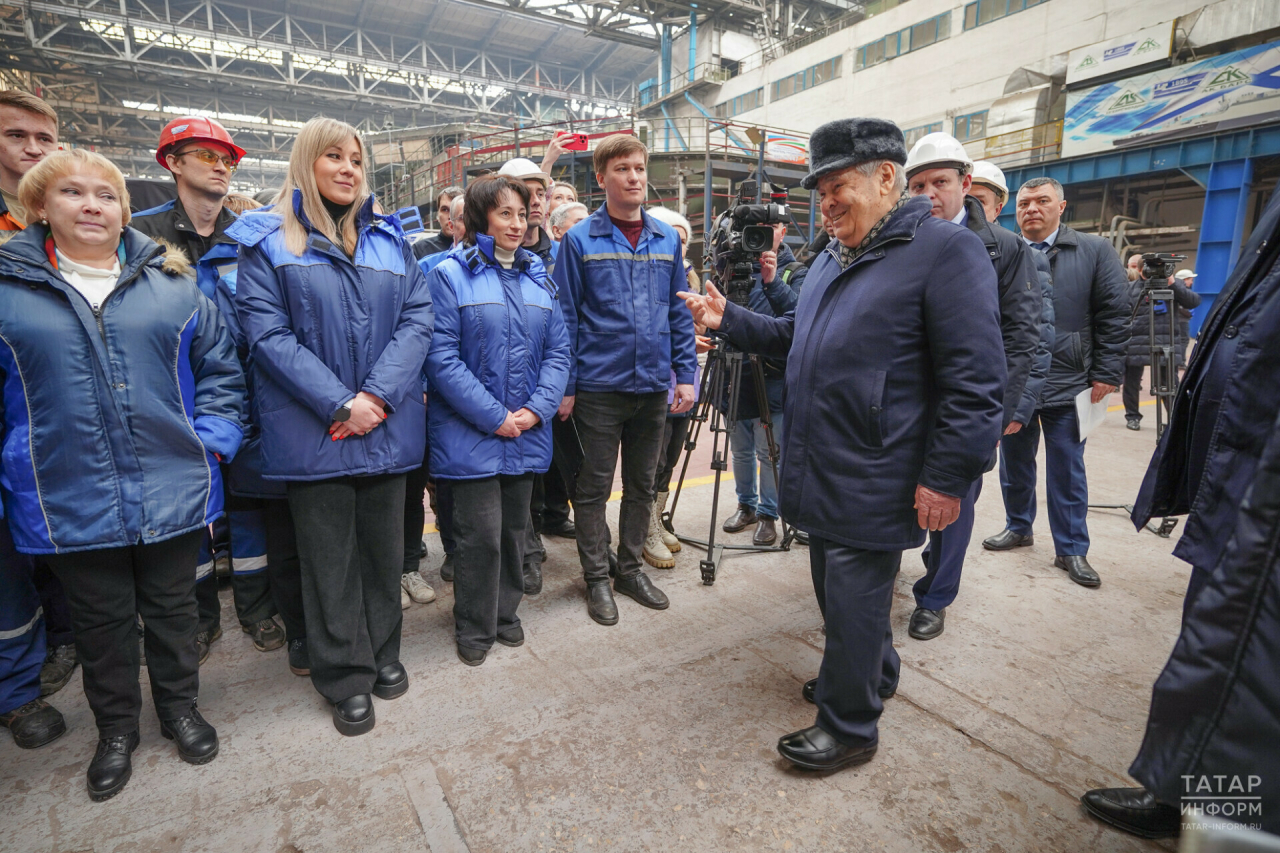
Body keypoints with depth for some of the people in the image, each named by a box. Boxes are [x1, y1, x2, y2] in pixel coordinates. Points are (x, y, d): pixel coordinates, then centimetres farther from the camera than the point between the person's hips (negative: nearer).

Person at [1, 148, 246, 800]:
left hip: (172, 492, 1)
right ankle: (116, 728, 38)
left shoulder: (170, 282, 4)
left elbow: (220, 368, 7)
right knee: (101, 622, 16)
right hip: (70, 500, 0)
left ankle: (180, 707, 38)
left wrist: (210, 439, -4)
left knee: (173, 607, 17)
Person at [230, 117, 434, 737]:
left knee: (385, 545, 14)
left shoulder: (389, 238, 11)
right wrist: (340, 404, -17)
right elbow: (268, 335, -8)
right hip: (311, 429, -2)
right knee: (330, 556, 7)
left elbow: (417, 319, 0)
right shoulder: (266, 242, 2)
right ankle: (346, 675, 25)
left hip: (387, 425, 3)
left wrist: (377, 394, -13)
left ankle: (383, 653, 34)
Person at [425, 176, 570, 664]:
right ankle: (474, 627, 22)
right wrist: (494, 416, -16)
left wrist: (538, 408, -8)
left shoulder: (539, 277, 11)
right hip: (471, 433, -5)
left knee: (515, 528, 15)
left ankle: (505, 612, 34)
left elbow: (557, 350, 7)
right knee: (481, 533, 0)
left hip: (527, 432, 5)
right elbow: (442, 356, -12)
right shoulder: (451, 274, -4)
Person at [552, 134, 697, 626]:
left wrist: (686, 374, 3)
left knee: (642, 485, 14)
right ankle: (596, 578, 24)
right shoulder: (580, 241, -2)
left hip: (653, 385, 4)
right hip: (600, 386, -4)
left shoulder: (667, 240, 8)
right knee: (594, 487, 7)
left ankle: (631, 569, 32)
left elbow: (679, 314, 10)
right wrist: (565, 386, -8)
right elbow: (566, 318, -4)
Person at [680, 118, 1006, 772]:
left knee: (851, 602, 2)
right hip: (820, 470, 8)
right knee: (835, 591, 20)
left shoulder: (945, 250, -12)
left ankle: (849, 725, 23)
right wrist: (728, 319, 10)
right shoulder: (831, 261, 16)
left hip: (873, 483, -8)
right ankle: (872, 675, 44)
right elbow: (793, 336, 24)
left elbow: (974, 379, -17)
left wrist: (947, 477, -18)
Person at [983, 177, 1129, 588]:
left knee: (1067, 470, 6)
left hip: (1067, 385, -2)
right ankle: (1018, 527, 32)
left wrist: (1106, 375, -7)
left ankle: (1071, 549, 19)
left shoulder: (1094, 251, 1)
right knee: (1014, 463, 14)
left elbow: (1114, 316, -1)